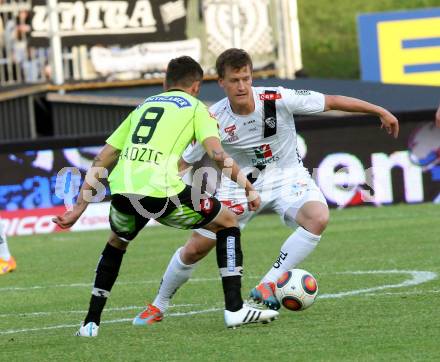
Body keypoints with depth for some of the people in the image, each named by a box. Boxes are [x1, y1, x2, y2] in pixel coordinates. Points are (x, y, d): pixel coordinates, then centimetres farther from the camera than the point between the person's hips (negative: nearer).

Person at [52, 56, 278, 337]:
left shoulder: (143, 106, 29)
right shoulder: (195, 107, 17)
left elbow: (101, 161, 27)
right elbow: (217, 153, -2)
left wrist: (79, 208, 28)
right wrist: (248, 188, 5)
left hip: (122, 190, 4)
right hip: (162, 192, -4)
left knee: (116, 243, 36)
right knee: (228, 222, 18)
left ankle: (91, 322, 28)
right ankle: (235, 309, 11)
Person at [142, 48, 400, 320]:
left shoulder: (278, 99, -23)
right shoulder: (214, 120, -19)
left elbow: (332, 101, -13)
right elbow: (183, 163, -7)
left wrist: (380, 111, -10)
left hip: (287, 178, 0)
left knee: (318, 218, -32)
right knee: (195, 249, -1)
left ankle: (268, 285, -26)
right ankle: (159, 305, 25)